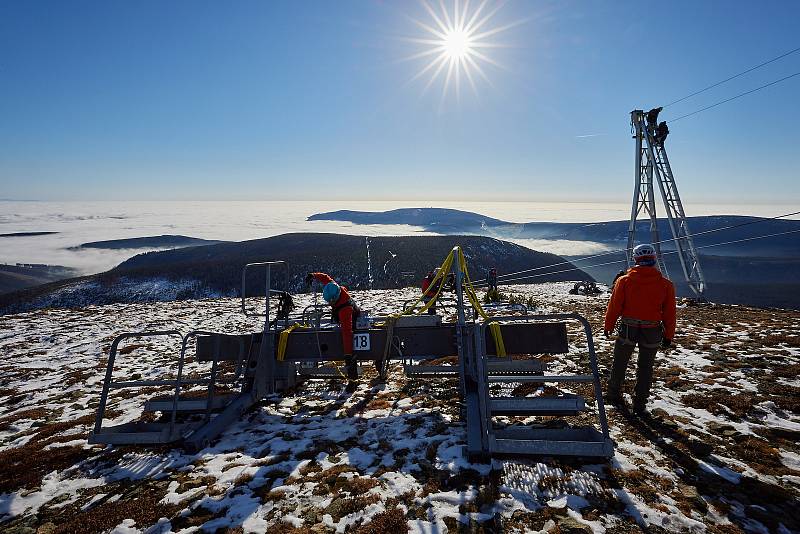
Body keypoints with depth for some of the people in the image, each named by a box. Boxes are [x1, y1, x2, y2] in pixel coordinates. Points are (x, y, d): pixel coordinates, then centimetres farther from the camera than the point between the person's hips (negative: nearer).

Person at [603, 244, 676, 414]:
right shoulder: (666, 285, -5)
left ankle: (614, 395, 29)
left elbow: (614, 306, -6)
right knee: (645, 368, 16)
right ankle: (639, 404, 22)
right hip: (652, 332, 1)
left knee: (619, 364, 17)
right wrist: (668, 336, 11)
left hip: (628, 329, -1)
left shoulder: (624, 281, -10)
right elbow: (669, 313, 0)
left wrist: (608, 326, 6)